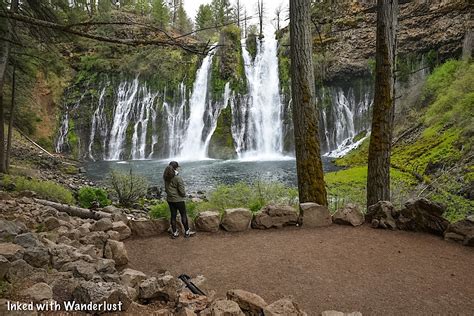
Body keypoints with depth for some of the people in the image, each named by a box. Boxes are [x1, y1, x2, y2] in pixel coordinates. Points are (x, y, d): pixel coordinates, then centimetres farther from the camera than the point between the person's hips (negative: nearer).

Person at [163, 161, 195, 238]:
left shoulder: (166, 178, -2)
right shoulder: (178, 178, -22)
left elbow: (166, 189, 8)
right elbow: (181, 191, -18)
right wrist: (184, 195, 2)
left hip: (169, 199, 6)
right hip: (178, 200, -6)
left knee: (173, 215, 14)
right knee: (183, 215, 9)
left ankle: (174, 233, 24)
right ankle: (187, 232, 20)